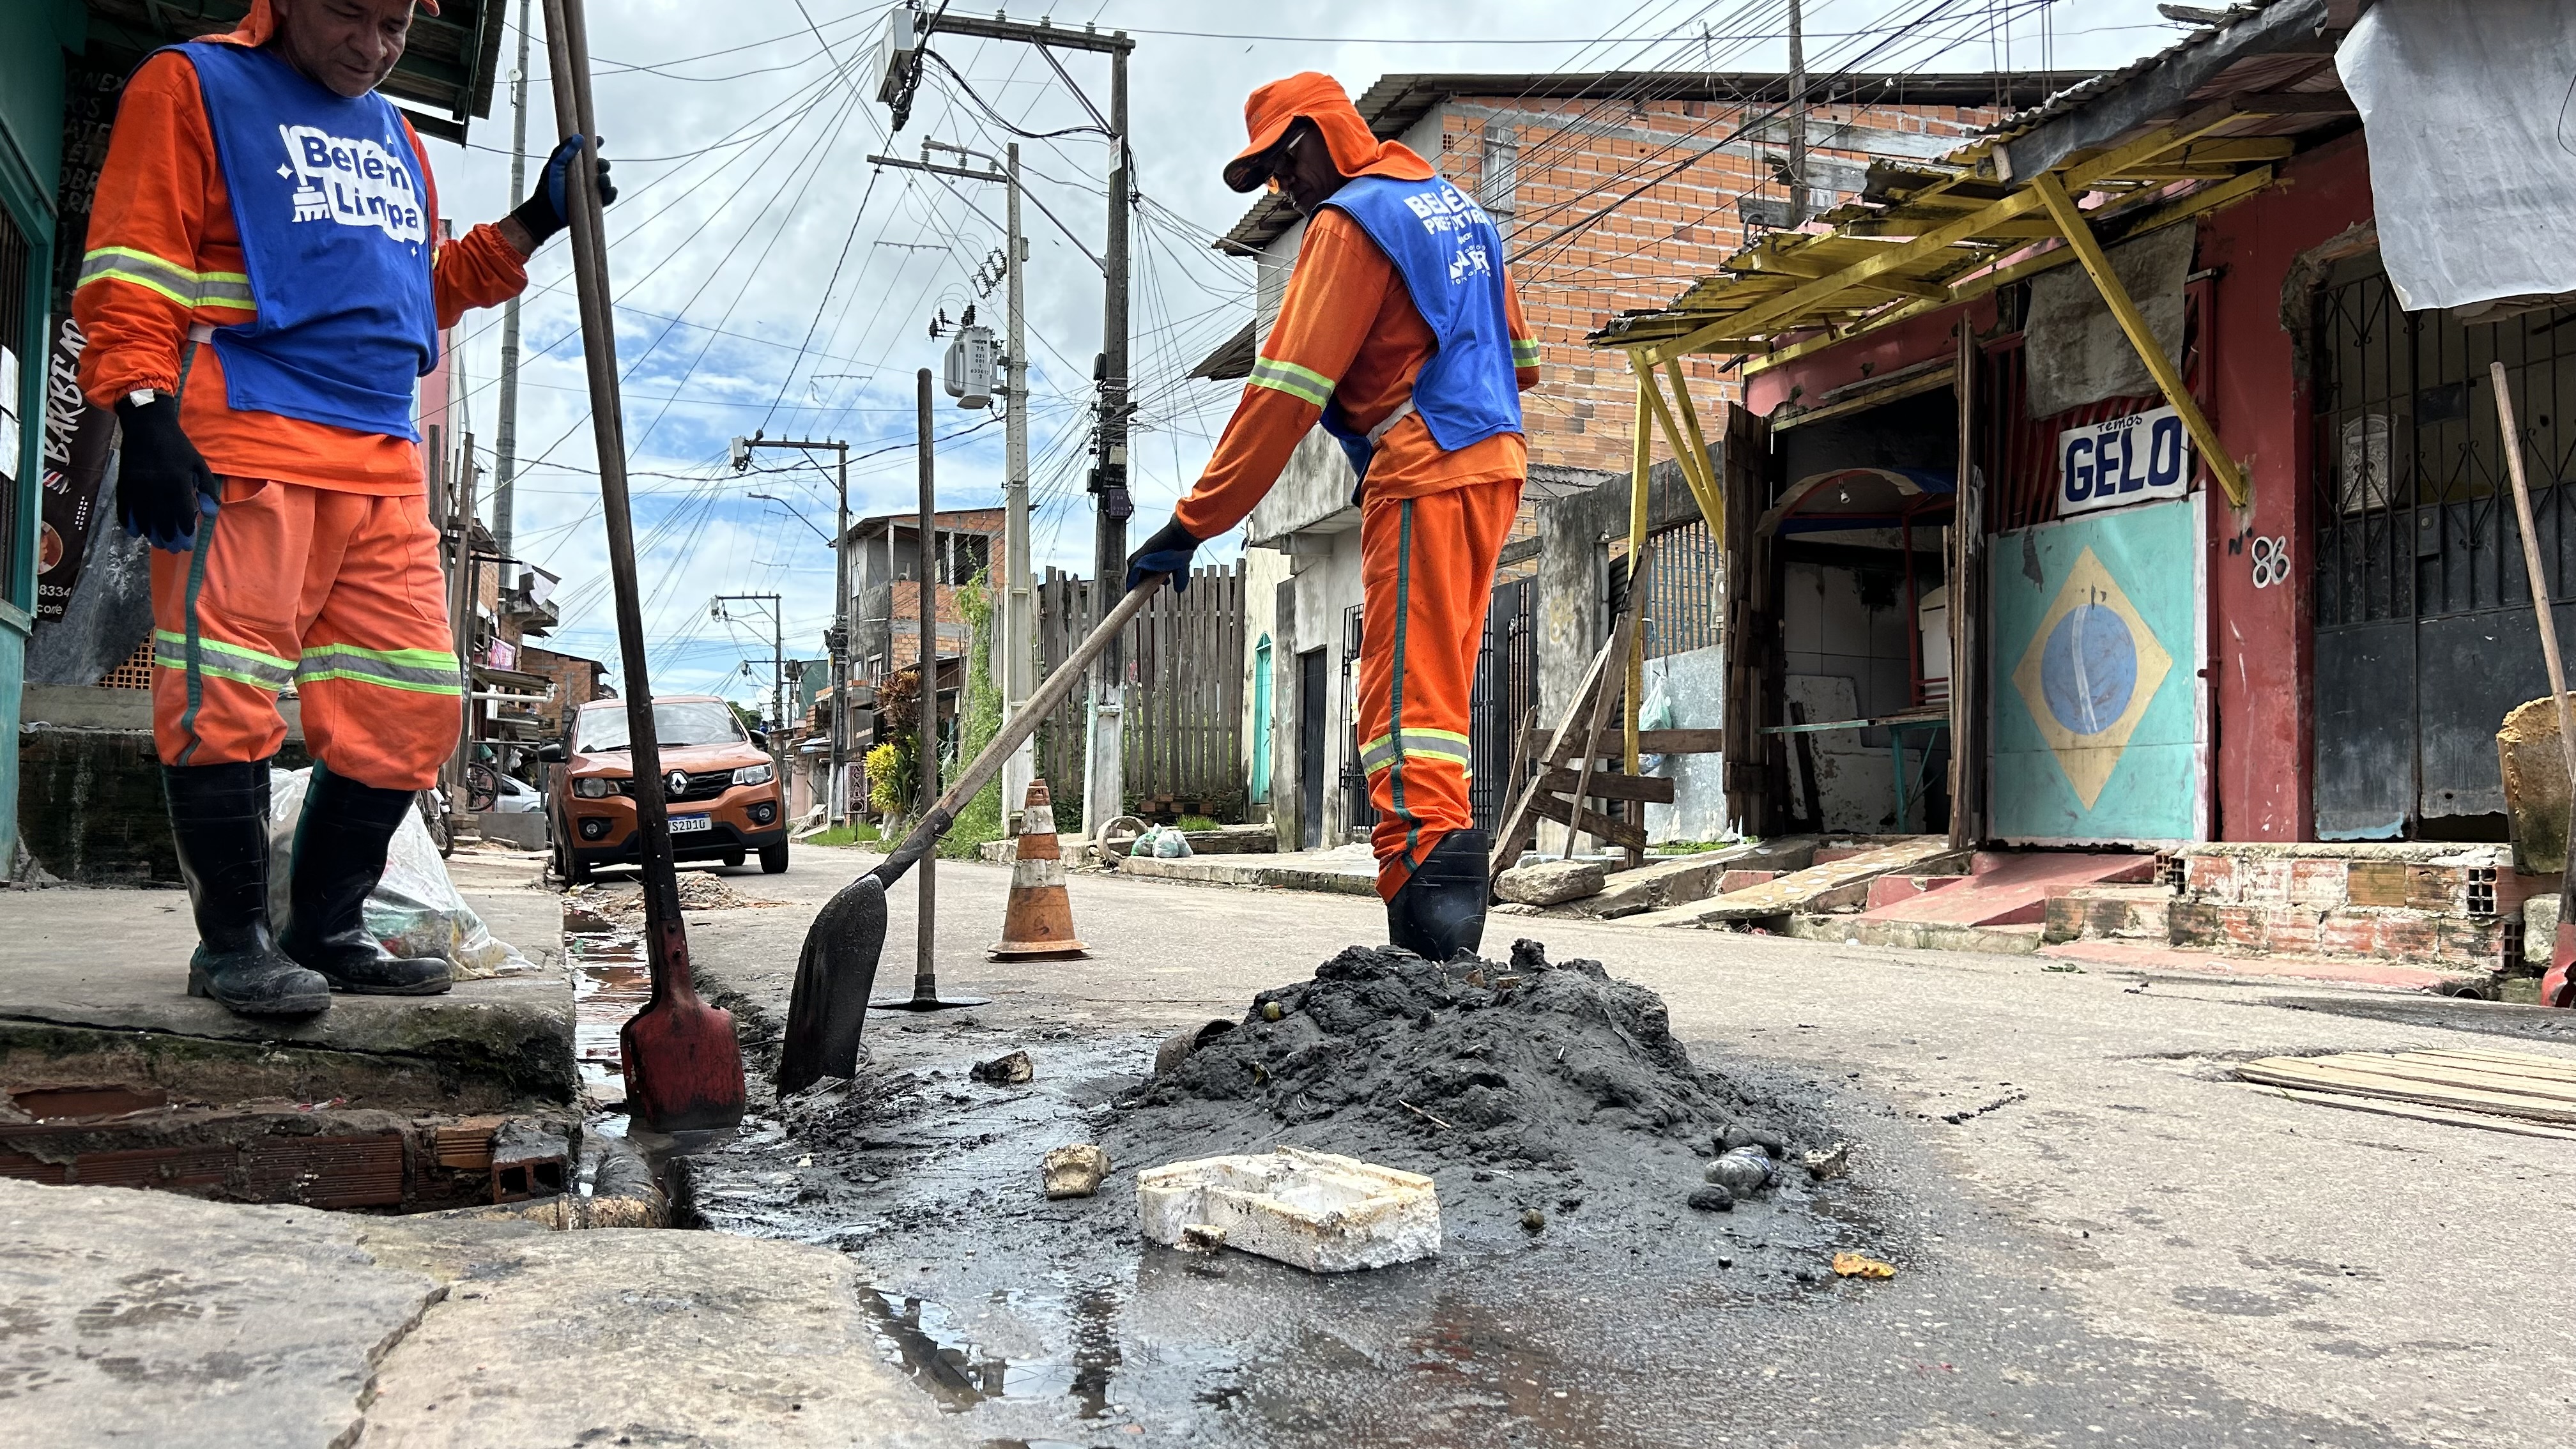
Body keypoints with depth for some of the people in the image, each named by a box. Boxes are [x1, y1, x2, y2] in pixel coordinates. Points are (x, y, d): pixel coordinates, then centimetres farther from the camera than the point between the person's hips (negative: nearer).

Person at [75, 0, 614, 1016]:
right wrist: (143, 413, -16)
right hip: (245, 451, -7)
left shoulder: (393, 138, 26)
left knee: (410, 711, 3)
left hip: (384, 465, 7)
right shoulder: (192, 86, 5)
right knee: (228, 698, -10)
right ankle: (233, 941, 4)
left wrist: (528, 227, 22)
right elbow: (132, 267, -4)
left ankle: (325, 933, 15)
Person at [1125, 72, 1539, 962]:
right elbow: (1517, 357, 29)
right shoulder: (1455, 205, 22)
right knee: (1434, 696, 12)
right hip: (1491, 464, 9)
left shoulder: (1350, 220, -6)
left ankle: (1430, 930, -25)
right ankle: (1439, 932, 14)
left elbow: (1286, 392, -14)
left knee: (1407, 703, -14)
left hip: (1424, 473, -9)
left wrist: (1193, 524, -14)